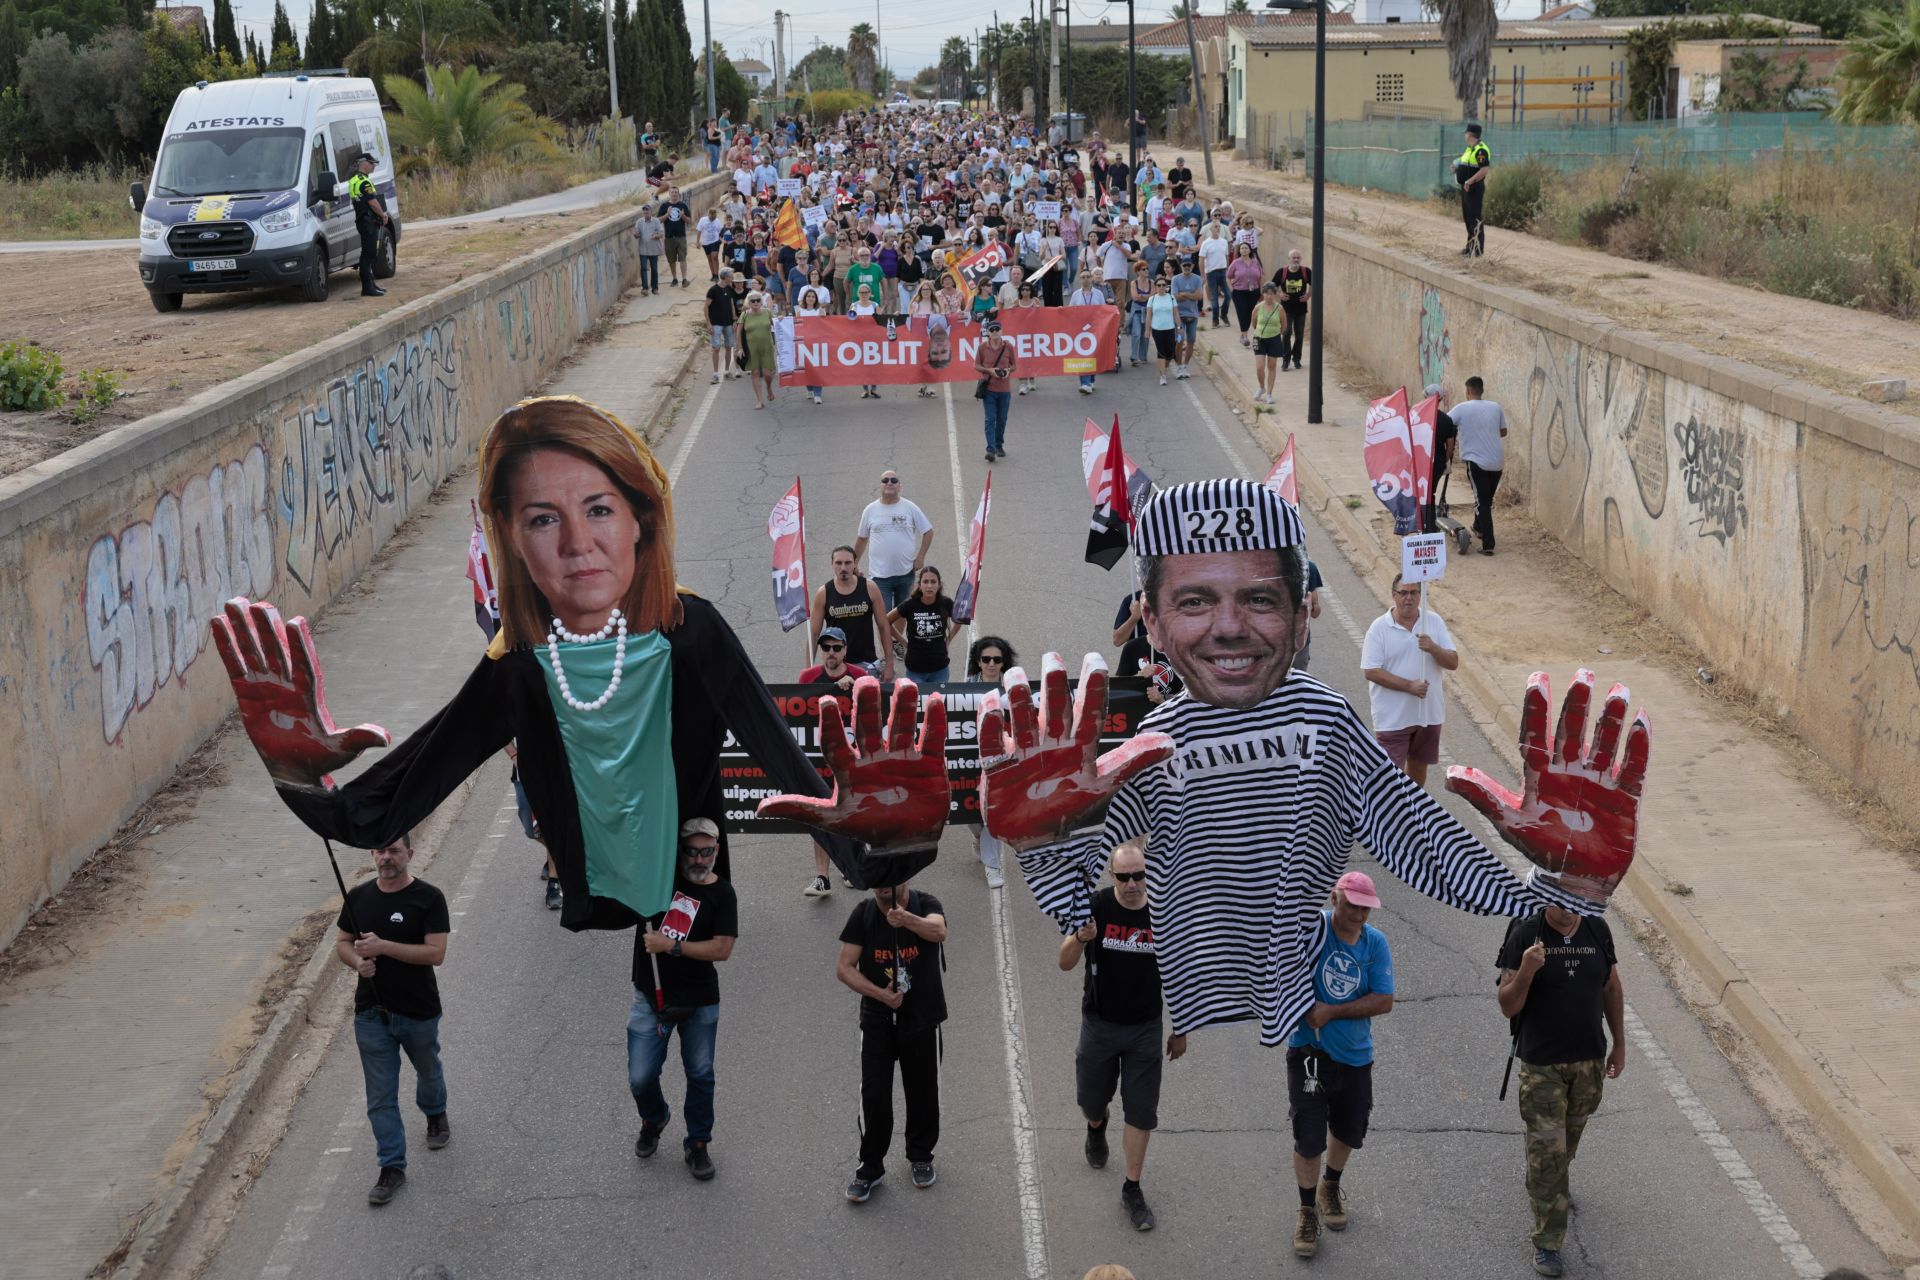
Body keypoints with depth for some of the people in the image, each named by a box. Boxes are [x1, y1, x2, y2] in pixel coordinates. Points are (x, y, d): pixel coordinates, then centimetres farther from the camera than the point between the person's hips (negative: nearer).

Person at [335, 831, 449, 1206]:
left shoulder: (429, 898, -13)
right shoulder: (358, 897, 1)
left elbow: (436, 953, -20)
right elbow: (342, 942, 11)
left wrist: (383, 946, -26)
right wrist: (357, 961, -12)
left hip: (419, 1012, -2)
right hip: (371, 1013, 2)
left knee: (428, 1072, 23)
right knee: (380, 1096, 2)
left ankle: (435, 1115, 54)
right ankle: (392, 1168, 9)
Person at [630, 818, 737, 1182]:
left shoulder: (722, 894, -6)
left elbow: (722, 950, -14)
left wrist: (671, 946, -19)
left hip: (699, 1002, -1)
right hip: (651, 998, 1)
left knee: (700, 1076, 10)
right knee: (641, 1077, 1)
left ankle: (698, 1144, 28)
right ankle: (653, 1119, 33)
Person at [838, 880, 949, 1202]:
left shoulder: (926, 905, -14)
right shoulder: (864, 914, -8)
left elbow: (938, 931, -39)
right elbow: (844, 967, -7)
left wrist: (907, 920, -60)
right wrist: (879, 993, -22)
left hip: (922, 1018, 0)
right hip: (877, 1019, 0)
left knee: (922, 1091, 13)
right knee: (873, 1094, -3)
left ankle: (920, 1156, 35)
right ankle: (870, 1166, 13)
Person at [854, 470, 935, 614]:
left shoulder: (910, 508, 0)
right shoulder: (871, 510, 4)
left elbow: (928, 532, 5)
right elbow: (862, 539, 13)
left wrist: (920, 557, -4)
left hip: (906, 573, 0)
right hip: (879, 574, 0)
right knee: (883, 617, -5)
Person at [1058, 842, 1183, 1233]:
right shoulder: (1096, 906, -15)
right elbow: (1065, 963, -15)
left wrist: (1181, 1030, 5)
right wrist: (1080, 938, -38)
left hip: (1145, 1028, 0)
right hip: (1099, 1025, 0)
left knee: (1141, 1113, 4)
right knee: (1092, 1100, 16)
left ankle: (1132, 1188, 18)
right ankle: (1096, 1128, 52)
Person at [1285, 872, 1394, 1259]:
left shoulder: (1375, 943, -8)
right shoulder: (1313, 927, -15)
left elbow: (1384, 1001, -12)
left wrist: (1331, 1012, -20)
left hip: (1355, 1055, 3)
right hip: (1309, 1052, -3)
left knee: (1348, 1132, 21)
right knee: (1309, 1137, -1)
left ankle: (1330, 1186, 48)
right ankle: (1307, 1210, 20)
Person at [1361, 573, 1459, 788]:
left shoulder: (1434, 622, -1)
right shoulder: (1379, 628, -11)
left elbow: (1453, 663, -3)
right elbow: (1371, 671, -15)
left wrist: (1434, 649, -24)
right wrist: (1409, 686, -22)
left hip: (1428, 713, 4)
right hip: (1392, 717, -4)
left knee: (1418, 764, 20)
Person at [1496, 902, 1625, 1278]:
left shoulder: (1597, 931, -3)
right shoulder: (1525, 934, -15)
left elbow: (1612, 989, 11)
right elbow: (1508, 1007, -14)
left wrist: (1619, 1044, 12)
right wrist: (1525, 971, -32)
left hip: (1589, 1061, 4)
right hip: (1541, 1063, -4)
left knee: (1569, 1139, 22)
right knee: (1546, 1152, -3)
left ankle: (1554, 1184, 51)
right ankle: (1547, 1242, 7)